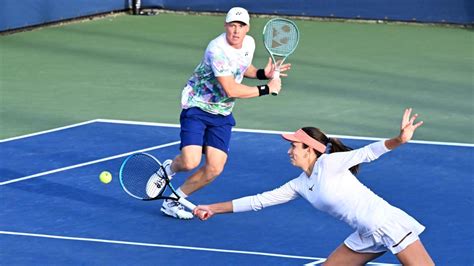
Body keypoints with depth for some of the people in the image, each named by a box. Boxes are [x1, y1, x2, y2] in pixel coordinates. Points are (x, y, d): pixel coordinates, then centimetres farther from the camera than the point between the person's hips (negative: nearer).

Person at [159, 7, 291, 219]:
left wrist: (263, 73, 2)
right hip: (196, 107, -7)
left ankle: (173, 202, 13)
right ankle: (169, 168, 16)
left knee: (214, 168, -5)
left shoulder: (249, 43, 0)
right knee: (191, 162, -22)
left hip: (222, 114, 7)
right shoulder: (217, 49, -26)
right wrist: (266, 89, -22)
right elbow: (232, 90, -30)